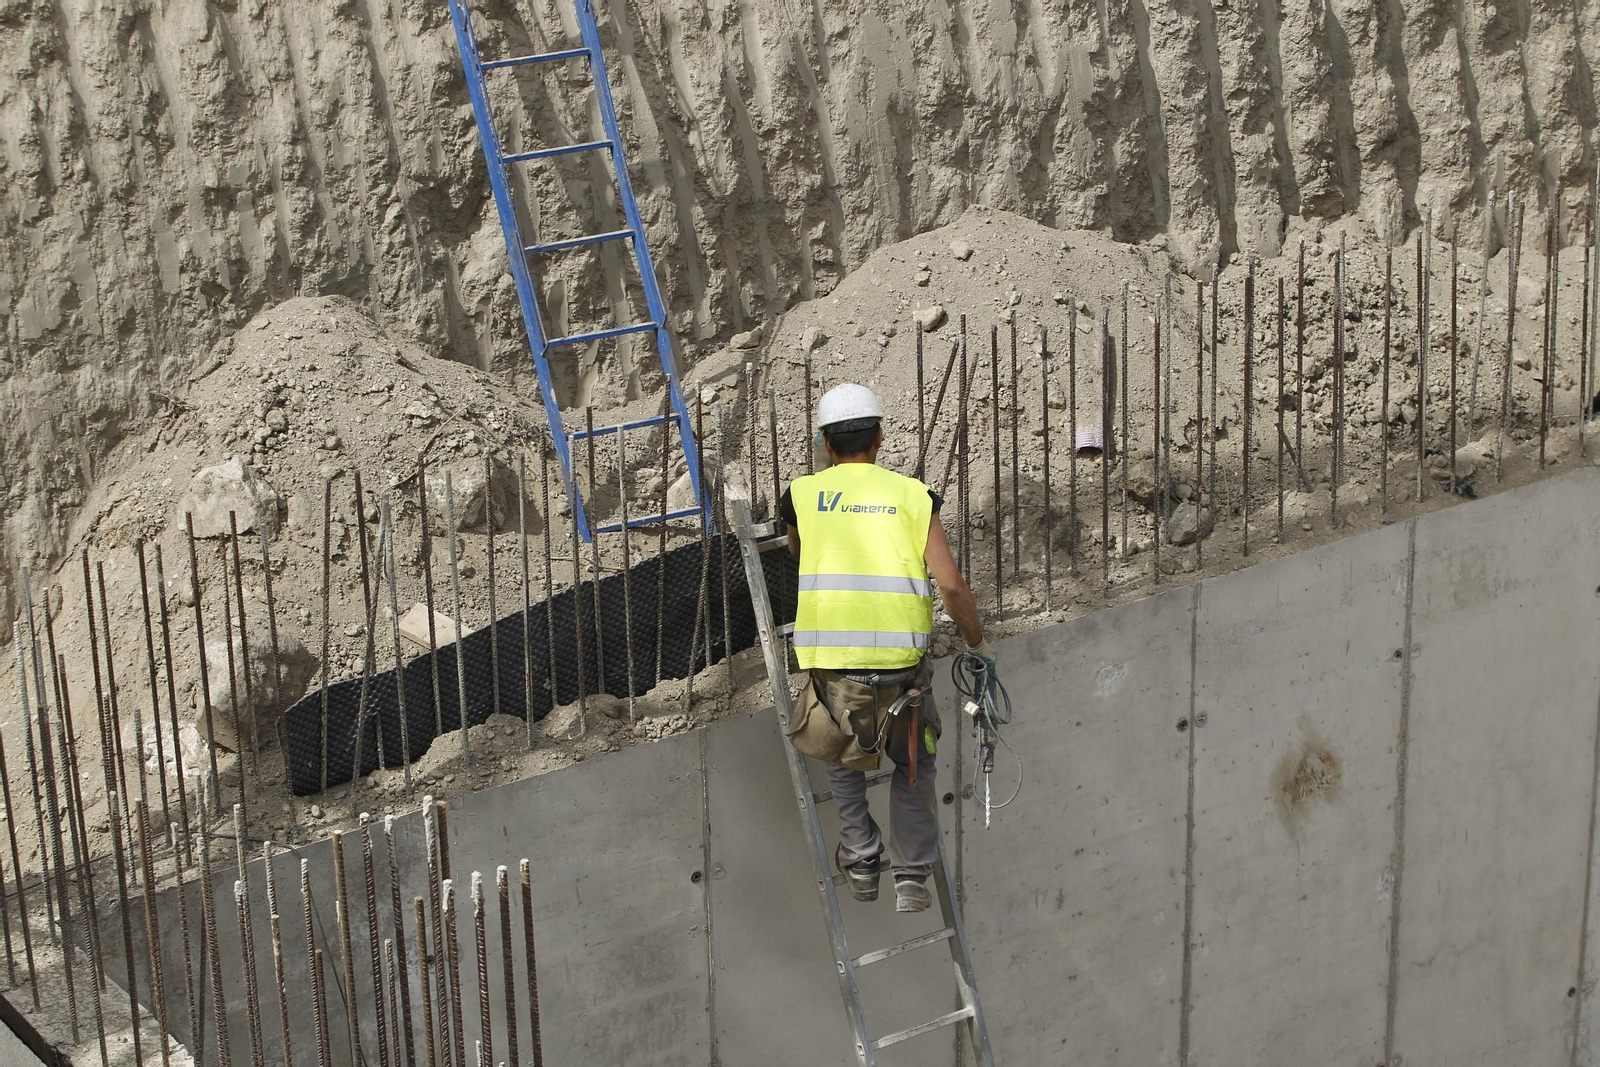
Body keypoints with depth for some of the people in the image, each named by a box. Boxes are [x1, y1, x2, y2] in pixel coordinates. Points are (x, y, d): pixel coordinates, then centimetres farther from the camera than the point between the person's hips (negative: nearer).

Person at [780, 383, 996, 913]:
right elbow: (952, 585, -1)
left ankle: (860, 860, 24)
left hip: (831, 661, 0)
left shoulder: (804, 494, 7)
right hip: (902, 661, 0)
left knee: (843, 759, 26)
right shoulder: (913, 496, 5)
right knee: (913, 768, 21)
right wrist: (978, 644, 14)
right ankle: (912, 877, 14)